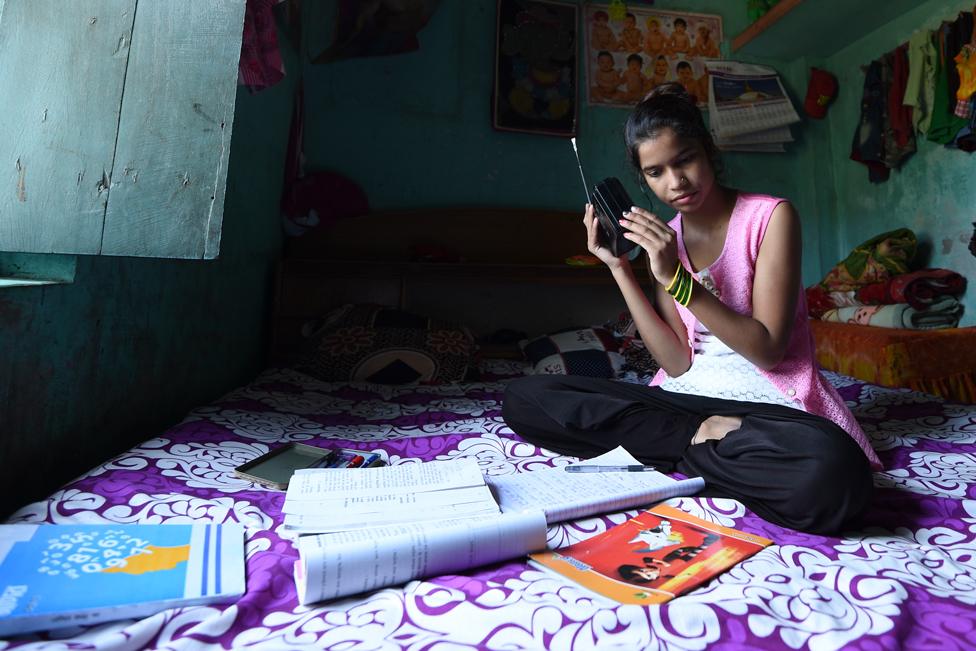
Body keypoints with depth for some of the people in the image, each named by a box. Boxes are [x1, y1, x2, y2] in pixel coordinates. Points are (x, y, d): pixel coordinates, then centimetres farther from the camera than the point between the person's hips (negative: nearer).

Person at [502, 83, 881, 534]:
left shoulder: (770, 216, -3)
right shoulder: (661, 239, 8)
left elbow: (767, 350, -11)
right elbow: (678, 363, -2)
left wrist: (677, 278, -19)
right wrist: (620, 269, -6)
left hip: (767, 403, -4)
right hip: (685, 397, 4)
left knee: (834, 474, -40)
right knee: (523, 398, -13)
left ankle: (676, 454, -14)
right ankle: (705, 437, -13)